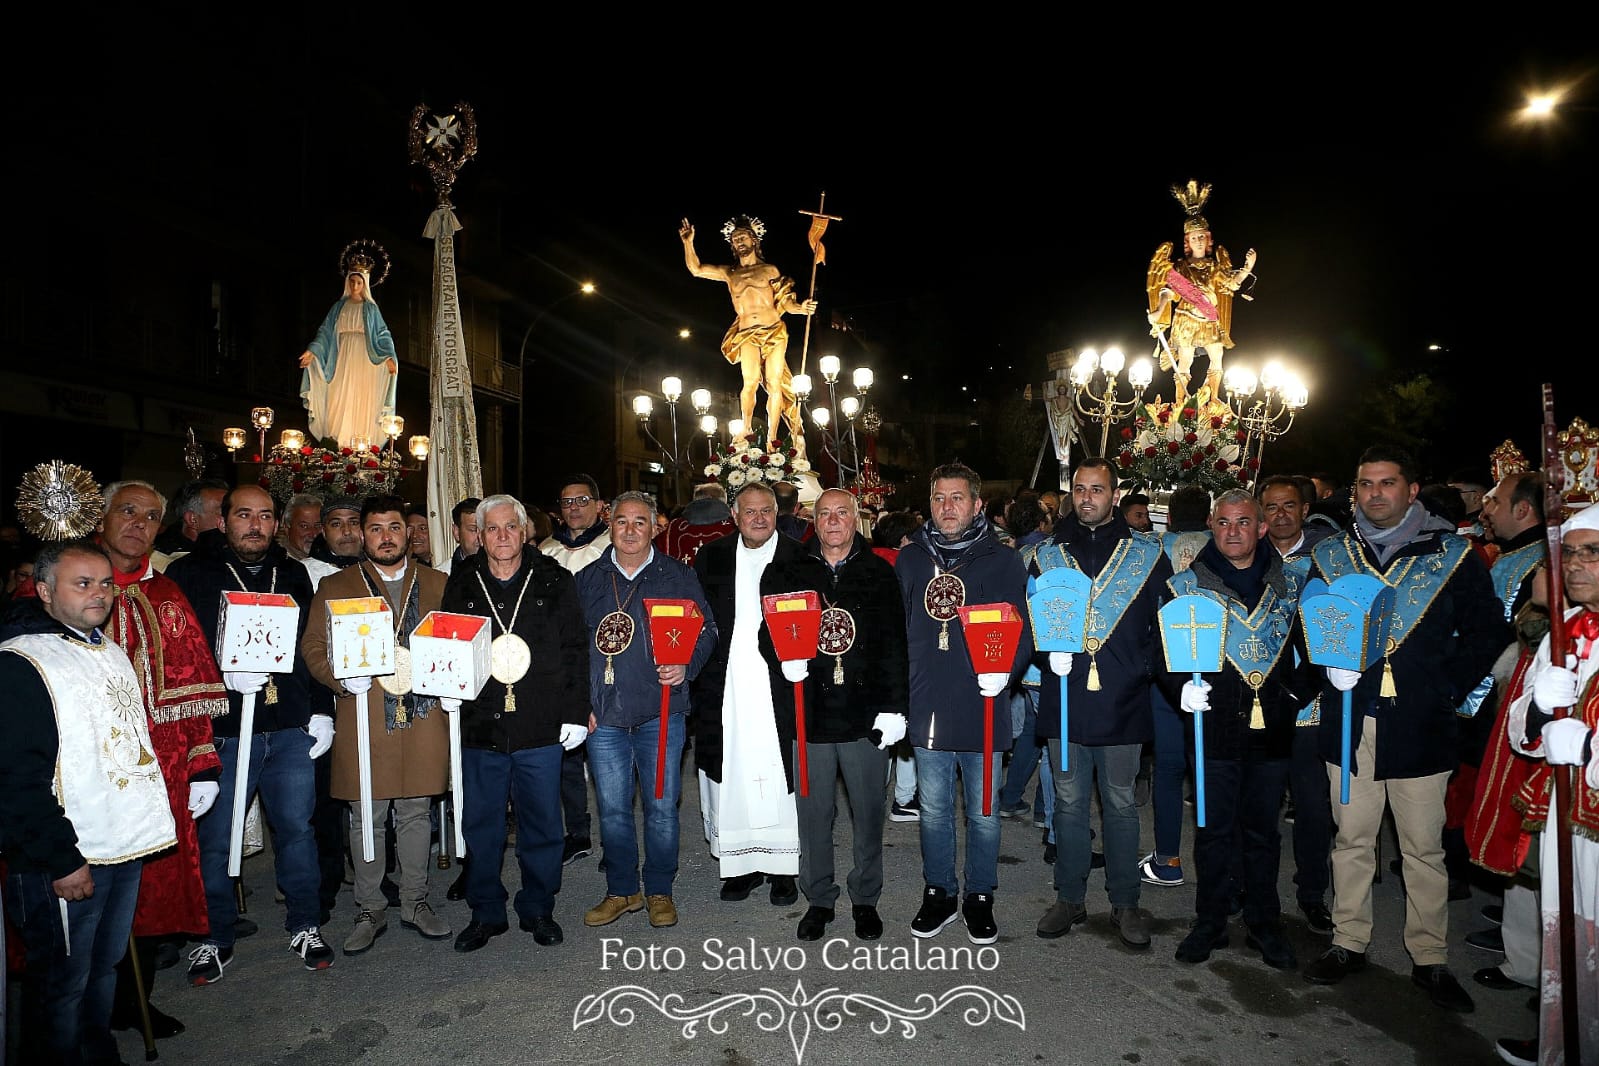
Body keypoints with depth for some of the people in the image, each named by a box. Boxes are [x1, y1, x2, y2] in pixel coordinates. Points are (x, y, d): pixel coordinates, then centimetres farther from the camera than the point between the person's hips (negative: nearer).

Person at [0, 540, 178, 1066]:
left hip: (125, 847, 8)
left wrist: (148, 818, 18)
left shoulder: (111, 653, 11)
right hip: (65, 863, -8)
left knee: (104, 967, 21)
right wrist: (60, 860, -18)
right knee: (61, 983, 7)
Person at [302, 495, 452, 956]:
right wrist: (342, 678, -14)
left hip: (422, 716, 1)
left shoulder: (437, 584, 10)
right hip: (362, 720, -1)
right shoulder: (334, 586, 7)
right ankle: (370, 910, 24)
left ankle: (415, 903, 25)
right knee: (366, 820, 8)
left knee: (416, 814, 10)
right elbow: (312, 648, 3)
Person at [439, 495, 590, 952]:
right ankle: (486, 913, 28)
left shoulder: (554, 580, 2)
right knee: (481, 825, 11)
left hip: (540, 726, -1)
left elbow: (575, 651, 2)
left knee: (541, 824, 8)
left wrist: (575, 713, -2)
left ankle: (538, 910, 26)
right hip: (480, 725, 2)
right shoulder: (461, 583, 6)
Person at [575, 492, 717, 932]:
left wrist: (686, 666, -14)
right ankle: (622, 890, 27)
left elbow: (706, 629, 4)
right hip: (603, 714, 2)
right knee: (612, 808, 9)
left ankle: (660, 891, 23)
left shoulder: (678, 576, 3)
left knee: (662, 805, 5)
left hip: (661, 711, -2)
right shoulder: (588, 579, 9)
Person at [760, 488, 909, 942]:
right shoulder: (788, 574, 6)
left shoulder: (880, 573, 3)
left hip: (866, 712, 0)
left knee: (868, 811, 10)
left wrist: (893, 707, -4)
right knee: (813, 811, 10)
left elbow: (894, 644, 1)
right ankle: (819, 899, 28)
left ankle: (865, 899, 28)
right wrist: (783, 658, -13)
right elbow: (768, 632, 9)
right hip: (809, 713, 1)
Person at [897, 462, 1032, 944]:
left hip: (981, 708, -2)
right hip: (925, 709, 2)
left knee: (983, 811, 11)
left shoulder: (1003, 561, -1)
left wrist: (1005, 670, -22)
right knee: (933, 810, 14)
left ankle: (979, 897, 30)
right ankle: (939, 893, 32)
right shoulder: (909, 560, 7)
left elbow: (1023, 629, -3)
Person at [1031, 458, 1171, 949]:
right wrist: (1049, 652, -10)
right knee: (1069, 804, 11)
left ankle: (1125, 903, 25)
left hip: (1123, 703, -1)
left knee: (1121, 805, 11)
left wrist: (1142, 669, -12)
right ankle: (1070, 898, 25)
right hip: (1064, 701, 1)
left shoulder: (1148, 555, 3)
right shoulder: (1046, 555, 7)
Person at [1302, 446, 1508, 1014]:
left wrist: (1449, 689, -6)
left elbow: (1488, 631, 2)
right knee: (1351, 838, 11)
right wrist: (1329, 668, -6)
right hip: (1350, 720, 2)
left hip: (1420, 725, -2)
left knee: (1424, 847, 6)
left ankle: (1430, 957, 22)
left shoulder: (1453, 555, 1)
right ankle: (1349, 943, 23)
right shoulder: (1329, 555, 8)